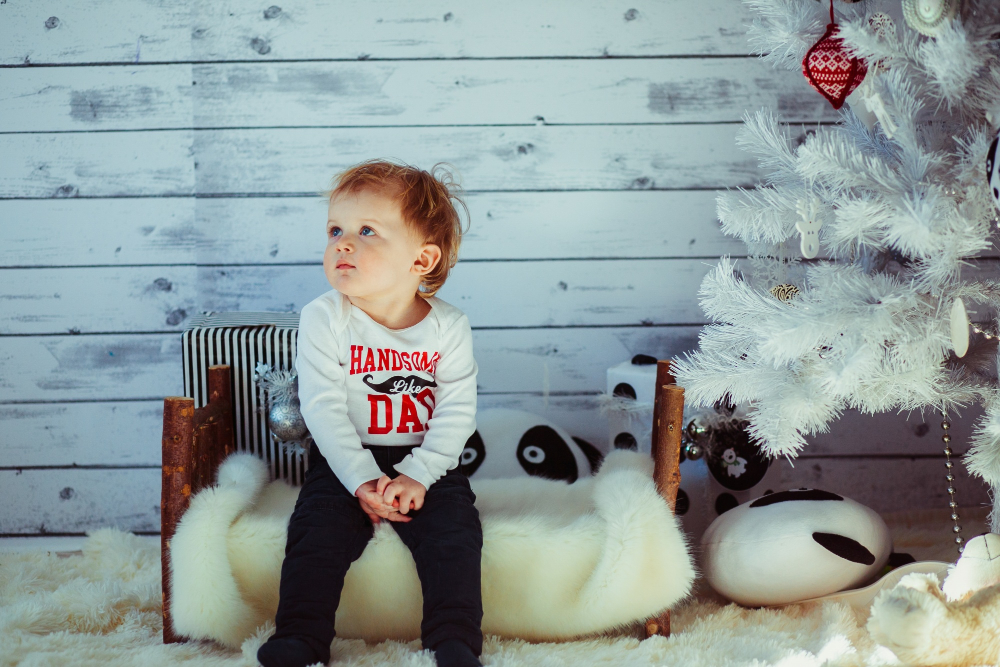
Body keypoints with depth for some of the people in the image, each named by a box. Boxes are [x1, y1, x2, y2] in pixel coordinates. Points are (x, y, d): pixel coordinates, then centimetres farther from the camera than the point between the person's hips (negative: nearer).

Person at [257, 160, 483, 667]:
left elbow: (456, 413, -7)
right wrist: (363, 479, -21)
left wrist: (416, 476, -19)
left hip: (427, 462, 0)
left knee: (454, 530, -20)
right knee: (319, 529, -20)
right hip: (345, 460, 0)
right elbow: (323, 407, -13)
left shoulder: (448, 328, -5)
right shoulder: (324, 319, -9)